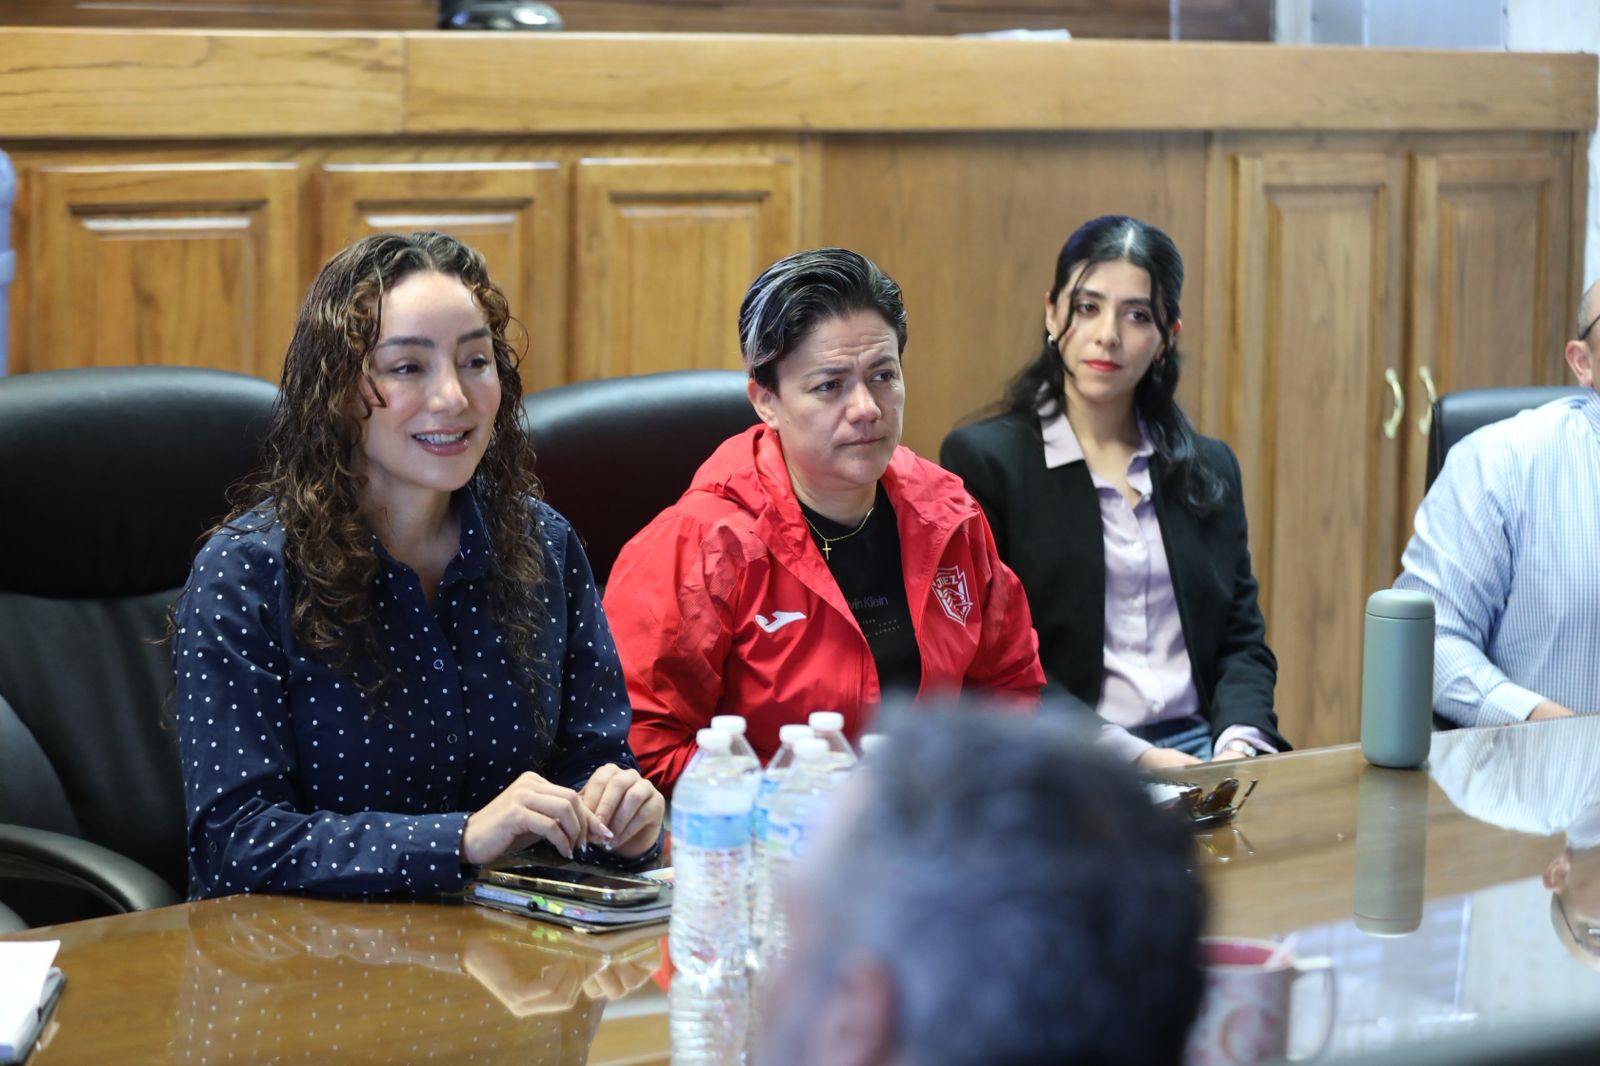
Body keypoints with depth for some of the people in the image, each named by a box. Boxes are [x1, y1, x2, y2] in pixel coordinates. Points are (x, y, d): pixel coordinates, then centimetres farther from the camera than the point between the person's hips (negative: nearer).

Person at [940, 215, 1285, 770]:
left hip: (1201, 748, 4)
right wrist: (1130, 754, -15)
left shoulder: (1211, 469, 17)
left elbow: (1242, 639, 16)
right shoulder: (983, 459, 1)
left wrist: (1239, 741, -7)